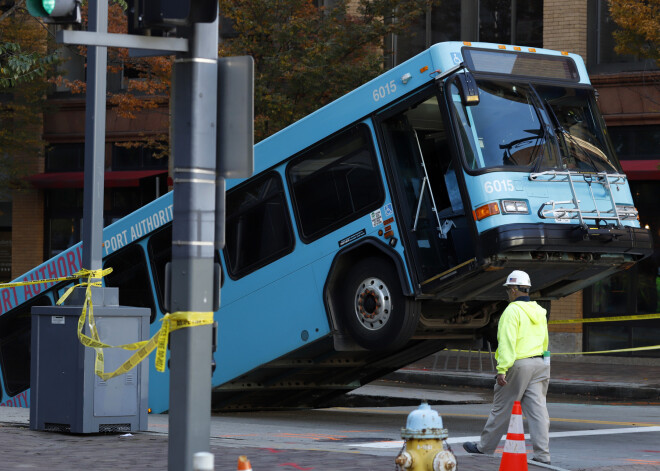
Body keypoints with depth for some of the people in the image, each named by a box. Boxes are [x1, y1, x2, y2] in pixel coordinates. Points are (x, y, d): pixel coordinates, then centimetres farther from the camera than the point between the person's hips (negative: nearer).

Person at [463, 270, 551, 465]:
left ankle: (485, 447, 19)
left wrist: (502, 369, -22)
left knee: (502, 408, 6)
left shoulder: (513, 311, -11)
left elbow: (507, 342, -19)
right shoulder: (539, 312, 13)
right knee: (537, 409, 2)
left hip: (518, 365, -7)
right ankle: (542, 455, -4)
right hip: (540, 365, 7)